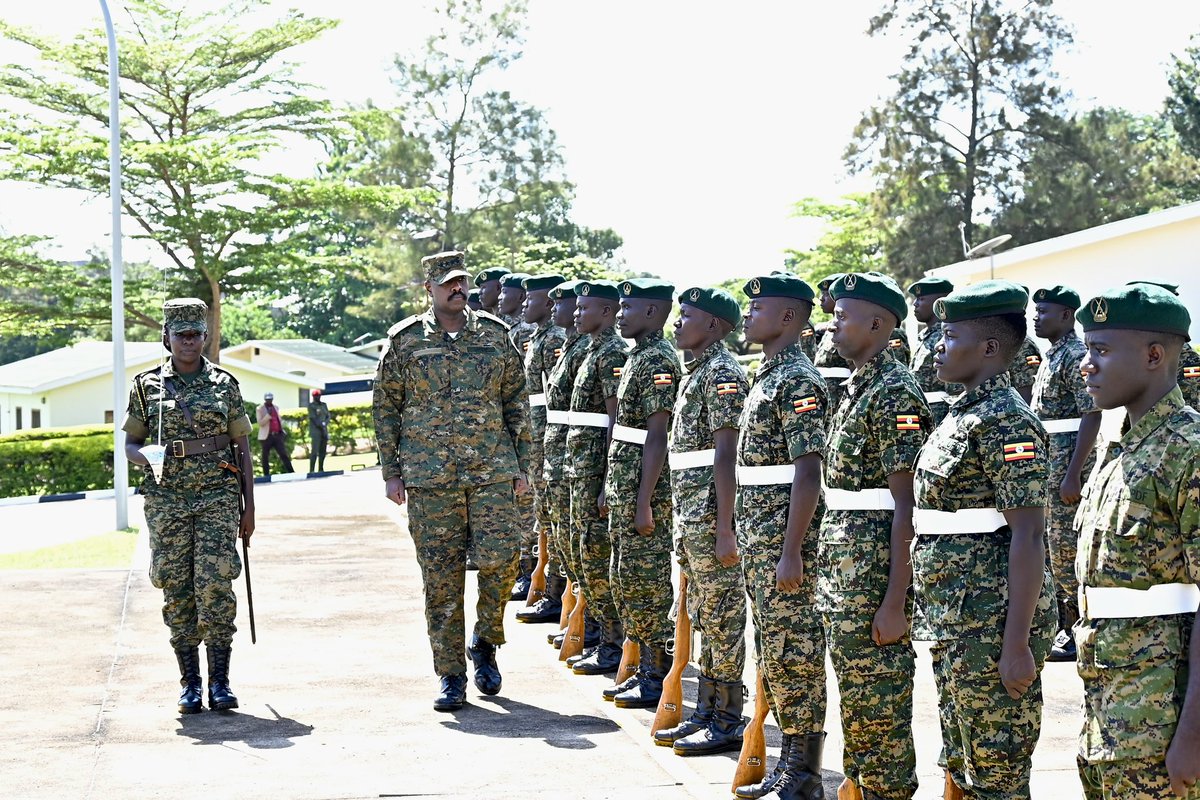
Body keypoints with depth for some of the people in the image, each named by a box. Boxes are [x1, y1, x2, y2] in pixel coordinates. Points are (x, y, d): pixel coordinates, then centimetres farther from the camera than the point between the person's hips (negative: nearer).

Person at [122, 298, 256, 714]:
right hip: (168, 499, 1)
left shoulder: (224, 384, 6)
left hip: (219, 496, -1)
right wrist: (145, 458, -12)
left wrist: (249, 507, 4)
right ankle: (190, 684, 10)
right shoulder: (147, 386, 6)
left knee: (215, 584, -10)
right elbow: (130, 443, 12)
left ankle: (220, 682, -3)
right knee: (177, 590, 1)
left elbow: (243, 449, 8)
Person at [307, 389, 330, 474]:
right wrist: (321, 425, -13)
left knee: (323, 451, 5)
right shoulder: (311, 405, -3)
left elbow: (328, 416, 11)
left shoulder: (324, 405, 15)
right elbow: (313, 417, -10)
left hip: (324, 431, 6)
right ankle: (311, 470, -16)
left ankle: (321, 469, 11)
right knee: (314, 451, -14)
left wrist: (325, 424, -8)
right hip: (315, 431, -6)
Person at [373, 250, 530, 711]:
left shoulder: (494, 335, 9)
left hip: (492, 470, 1)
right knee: (441, 578, 1)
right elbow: (386, 408, 6)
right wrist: (391, 473, 2)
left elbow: (516, 401, 13)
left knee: (500, 557, -12)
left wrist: (521, 464, 8)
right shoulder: (405, 340, 4)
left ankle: (485, 642, 15)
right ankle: (451, 677, 9)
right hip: (429, 477, -1)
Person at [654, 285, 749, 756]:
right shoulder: (697, 371, 16)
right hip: (689, 516, 10)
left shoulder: (722, 373, -14)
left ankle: (728, 723, 5)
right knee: (704, 618, 15)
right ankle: (706, 713, 23)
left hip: (711, 516, -10)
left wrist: (724, 528, -22)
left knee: (722, 619, -2)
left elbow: (726, 456, -19)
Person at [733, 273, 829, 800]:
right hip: (758, 537, 10)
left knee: (794, 654, -3)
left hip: (785, 538, -10)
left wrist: (792, 553, -22)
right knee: (773, 652, 14)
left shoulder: (799, 382, -15)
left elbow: (808, 474, -20)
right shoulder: (767, 376, 15)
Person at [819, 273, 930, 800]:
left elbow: (907, 505, -19)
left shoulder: (896, 392, -16)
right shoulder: (858, 387, 14)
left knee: (879, 703, -2)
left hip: (876, 573, -10)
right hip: (841, 570, 10)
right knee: (854, 693, 16)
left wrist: (895, 601, -22)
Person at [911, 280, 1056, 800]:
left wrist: (1017, 644, -22)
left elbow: (1027, 537, -20)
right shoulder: (963, 414, 14)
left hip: (992, 624, -10)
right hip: (955, 621, 10)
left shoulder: (1007, 422, -16)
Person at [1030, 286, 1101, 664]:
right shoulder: (1052, 355, 15)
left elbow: (1092, 416, -20)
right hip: (1047, 464, 10)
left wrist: (1073, 475, -22)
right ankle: (1062, 624, 22)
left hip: (1067, 464, -10)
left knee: (1066, 548, -5)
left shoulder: (1076, 355, -15)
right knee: (1054, 547, 14)